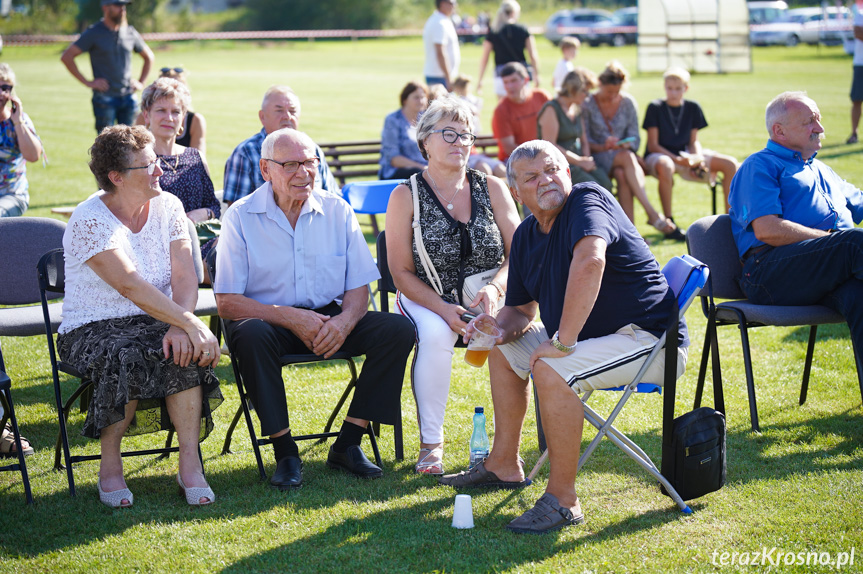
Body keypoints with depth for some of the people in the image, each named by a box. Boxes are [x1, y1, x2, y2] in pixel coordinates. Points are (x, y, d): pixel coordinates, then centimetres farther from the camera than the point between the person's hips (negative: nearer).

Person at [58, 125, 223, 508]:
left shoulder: (167, 207, 2)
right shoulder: (89, 221, -15)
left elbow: (185, 278, -6)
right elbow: (131, 287, -26)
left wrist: (180, 328, -25)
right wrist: (192, 324, -33)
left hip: (155, 321, 4)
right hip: (91, 329, -4)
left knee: (183, 351, -29)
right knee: (125, 358, -35)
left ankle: (190, 463, -21)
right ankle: (110, 468, -15)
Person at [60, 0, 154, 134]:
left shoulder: (130, 32, 10)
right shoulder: (94, 33, -3)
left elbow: (149, 56, 25)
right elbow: (66, 57, -7)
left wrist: (141, 82, 12)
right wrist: (87, 82, -11)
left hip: (128, 97, 4)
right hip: (104, 97, -4)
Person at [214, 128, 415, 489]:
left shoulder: (338, 212, 3)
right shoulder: (241, 217, -6)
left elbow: (359, 288, 4)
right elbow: (227, 303, -12)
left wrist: (343, 321, -20)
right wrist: (290, 317, -24)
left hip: (328, 317, 3)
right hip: (269, 318, -3)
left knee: (398, 330, -18)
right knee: (251, 335, -37)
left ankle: (347, 444, -11)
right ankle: (285, 452, -23)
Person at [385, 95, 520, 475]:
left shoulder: (492, 188, 5)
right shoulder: (405, 196, -2)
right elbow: (401, 271, -4)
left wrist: (495, 288, -19)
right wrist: (443, 308, -19)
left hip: (489, 299, 2)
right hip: (426, 299, -2)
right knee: (435, 333, -36)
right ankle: (430, 442, -18)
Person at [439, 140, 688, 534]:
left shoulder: (587, 200, -18)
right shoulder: (526, 236, 8)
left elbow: (590, 262, -39)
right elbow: (521, 309, 18)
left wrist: (563, 342, -35)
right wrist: (497, 327, -7)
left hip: (649, 340, -10)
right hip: (588, 336, 10)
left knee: (550, 369, -31)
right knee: (506, 347, 20)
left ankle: (563, 498, -20)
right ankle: (504, 465, 30)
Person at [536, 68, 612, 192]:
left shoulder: (577, 110, 18)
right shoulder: (551, 109, -8)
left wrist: (587, 160, 1)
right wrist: (580, 161, -13)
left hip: (576, 162, 7)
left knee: (605, 182, -21)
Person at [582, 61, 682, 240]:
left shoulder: (628, 102, 9)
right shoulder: (588, 104, 0)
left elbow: (635, 137, 7)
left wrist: (625, 145, -16)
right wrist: (603, 147, -23)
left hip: (623, 154, 3)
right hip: (598, 157, -3)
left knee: (622, 175, -35)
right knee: (627, 158, -36)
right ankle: (653, 214, -41)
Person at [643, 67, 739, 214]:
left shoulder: (693, 108, 7)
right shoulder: (655, 108, -6)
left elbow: (694, 141, 10)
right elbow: (652, 145, -9)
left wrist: (698, 158, -12)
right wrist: (677, 159, -21)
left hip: (685, 155, 5)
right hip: (658, 155, -5)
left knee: (730, 164, -11)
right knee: (665, 166, -45)